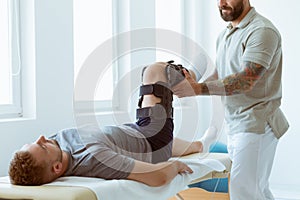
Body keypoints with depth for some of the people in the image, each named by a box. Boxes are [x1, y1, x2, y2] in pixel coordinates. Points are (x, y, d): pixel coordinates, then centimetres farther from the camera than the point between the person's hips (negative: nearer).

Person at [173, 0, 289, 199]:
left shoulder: (262, 30, -14)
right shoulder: (225, 35, 16)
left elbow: (245, 80, -23)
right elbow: (219, 75, 15)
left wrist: (198, 89, -27)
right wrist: (193, 84, -5)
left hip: (256, 123, -9)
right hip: (234, 124, 9)